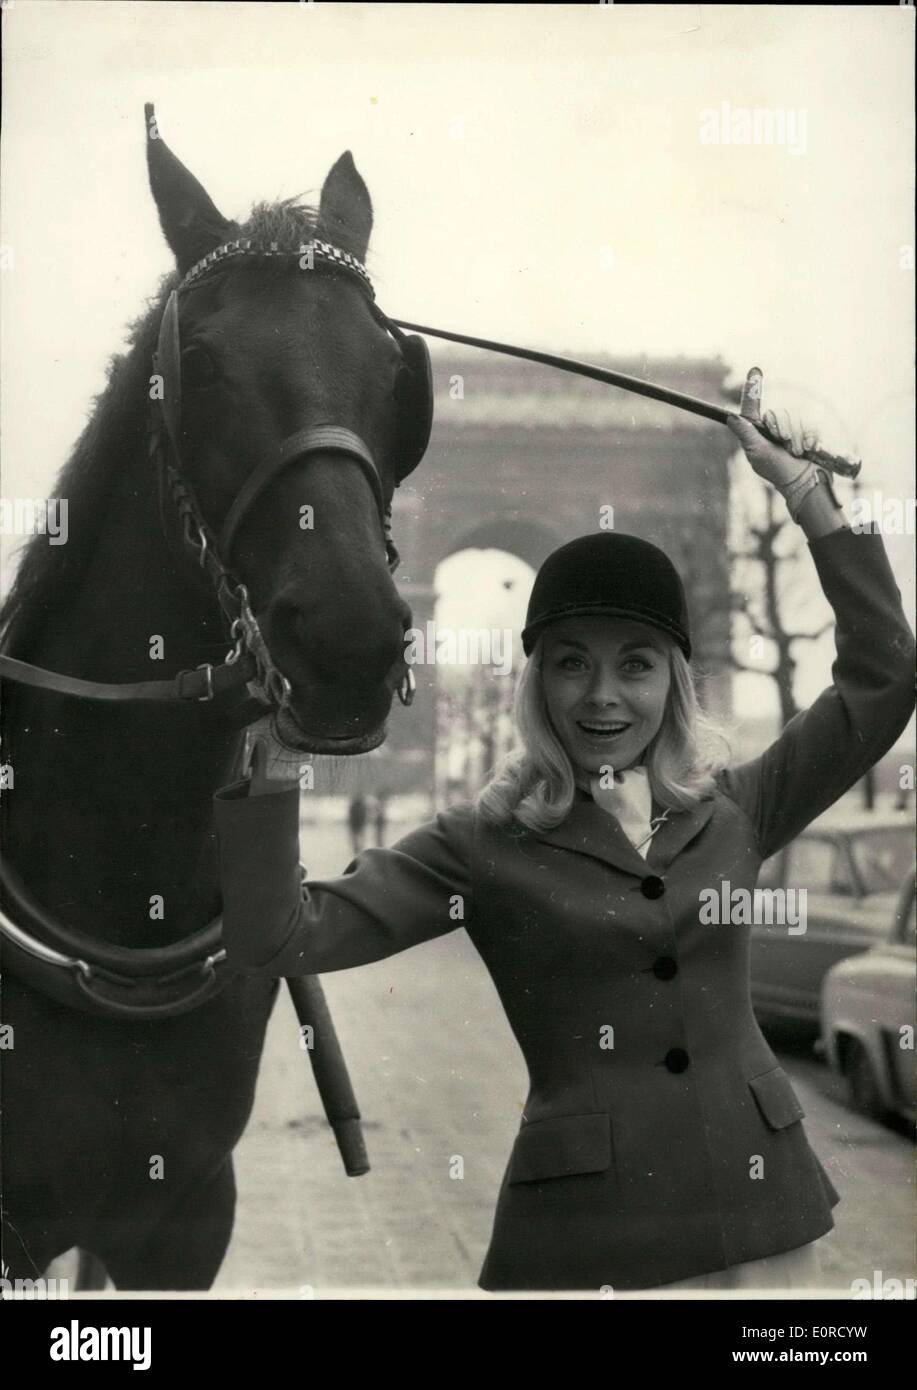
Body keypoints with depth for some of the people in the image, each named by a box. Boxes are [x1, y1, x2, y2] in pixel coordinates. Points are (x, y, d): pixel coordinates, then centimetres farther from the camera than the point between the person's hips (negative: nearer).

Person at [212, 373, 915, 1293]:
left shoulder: (730, 809, 6)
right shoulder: (483, 845, -3)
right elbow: (277, 939, -12)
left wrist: (803, 488, 4)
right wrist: (266, 756, -21)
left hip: (763, 1207, 3)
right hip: (587, 1229, -3)